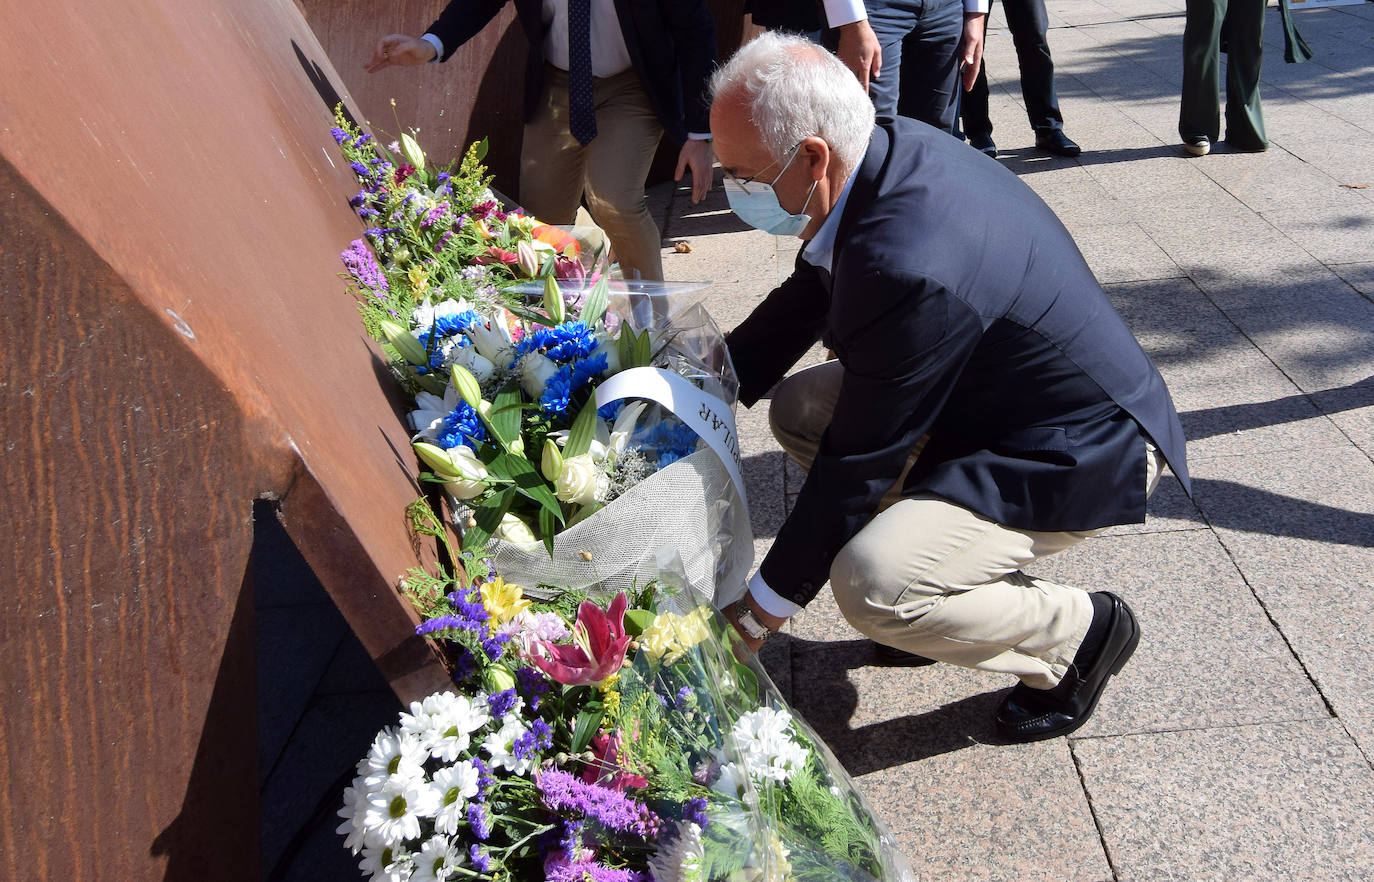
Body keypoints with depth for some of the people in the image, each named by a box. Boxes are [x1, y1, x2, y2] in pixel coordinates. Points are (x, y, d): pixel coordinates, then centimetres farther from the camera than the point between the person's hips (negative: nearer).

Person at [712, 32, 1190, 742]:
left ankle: (1080, 631, 3)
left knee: (871, 587, -26)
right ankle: (943, 585, 16)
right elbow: (807, 297, 9)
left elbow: (859, 460, -25)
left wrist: (764, 606, -12)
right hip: (992, 393, 9)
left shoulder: (908, 267, -35)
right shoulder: (889, 148, -7)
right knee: (797, 409, 5)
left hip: (1085, 450, -9)